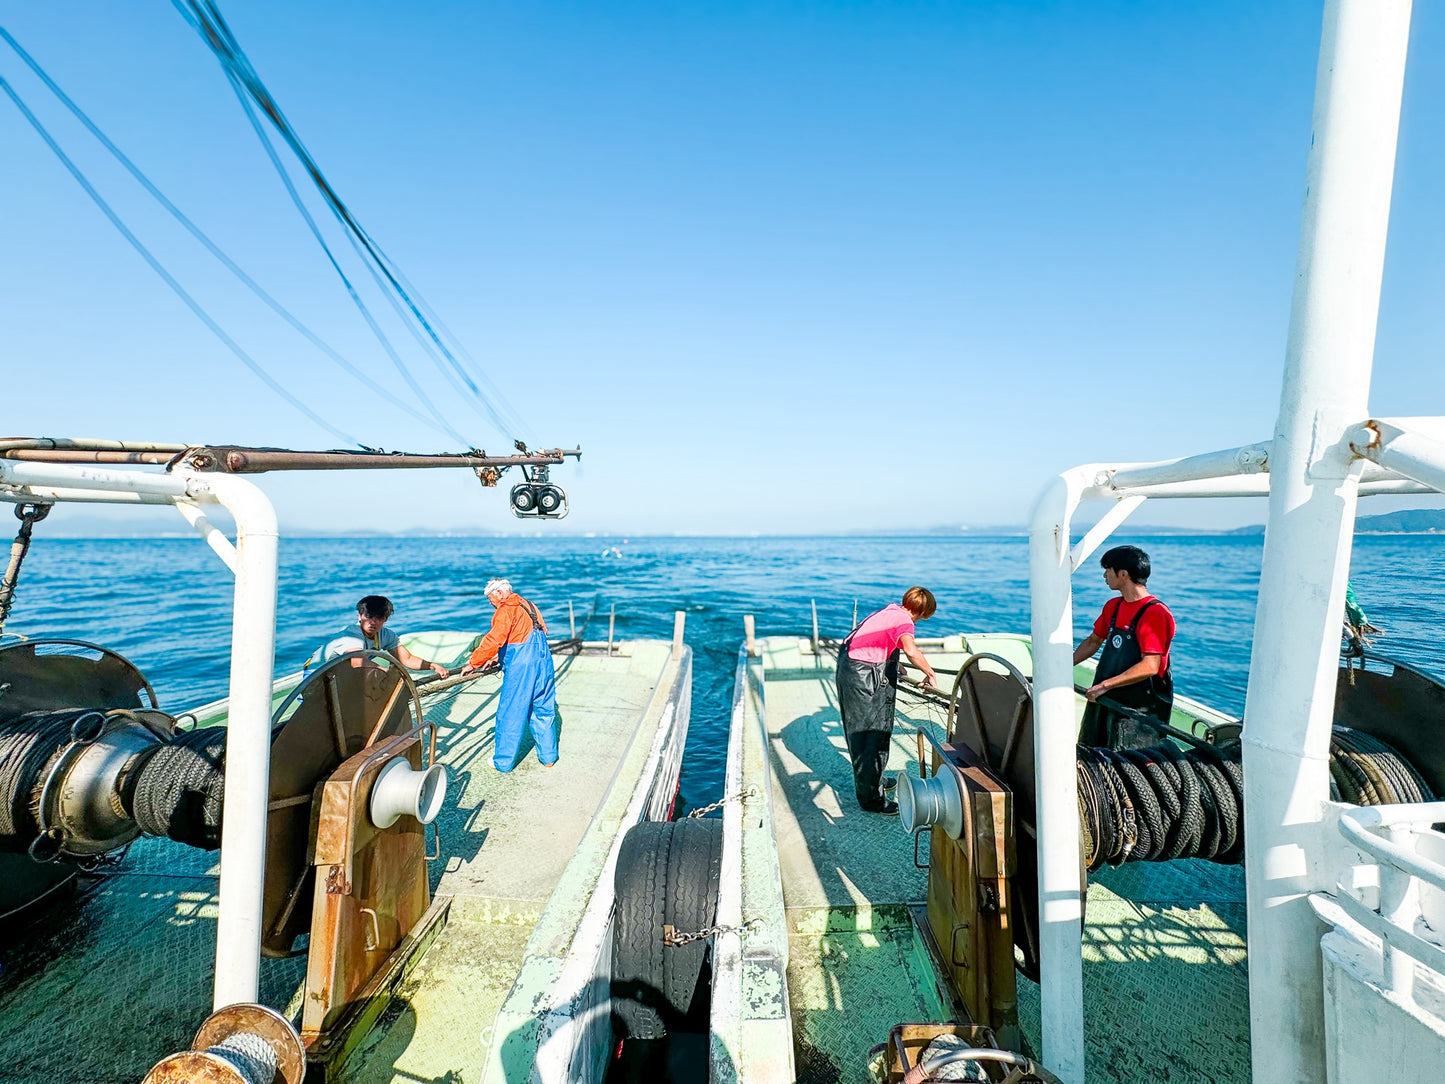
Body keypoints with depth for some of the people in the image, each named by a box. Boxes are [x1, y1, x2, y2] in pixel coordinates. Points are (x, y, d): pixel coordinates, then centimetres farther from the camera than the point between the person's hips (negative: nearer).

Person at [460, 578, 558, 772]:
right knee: (544, 711, 16)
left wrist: (473, 663, -9)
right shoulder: (529, 606, 18)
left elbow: (493, 640, -17)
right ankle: (548, 758, 25)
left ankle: (503, 762, 17)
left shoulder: (505, 610, -7)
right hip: (544, 665, 8)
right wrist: (496, 657, 27)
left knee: (510, 715, 5)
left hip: (520, 669, -8)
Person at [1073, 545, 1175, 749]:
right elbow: (1093, 642, 20)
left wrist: (1105, 685, -23)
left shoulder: (1155, 613, -17)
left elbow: (1150, 667, -25)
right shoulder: (1113, 607, 9)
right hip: (1105, 701, 8)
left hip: (1139, 708, -8)